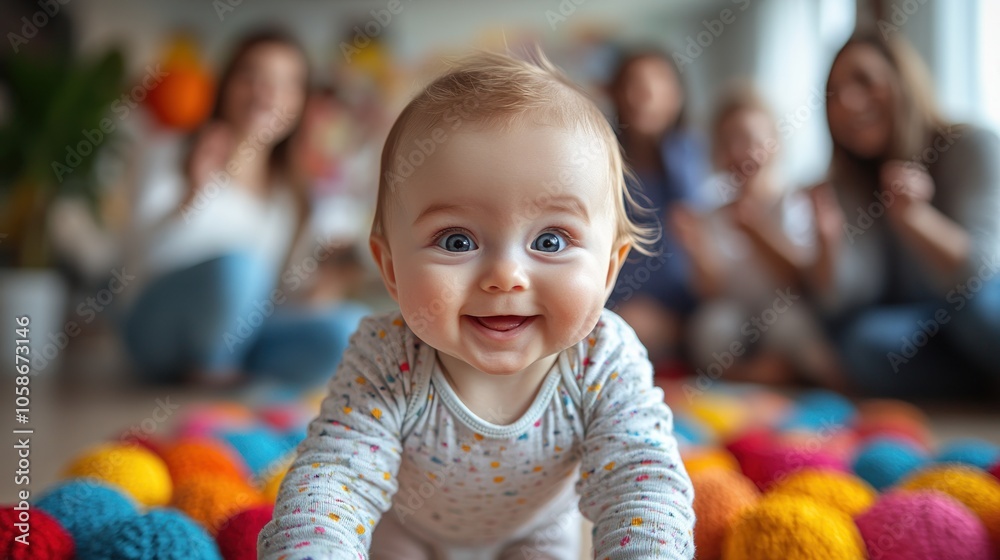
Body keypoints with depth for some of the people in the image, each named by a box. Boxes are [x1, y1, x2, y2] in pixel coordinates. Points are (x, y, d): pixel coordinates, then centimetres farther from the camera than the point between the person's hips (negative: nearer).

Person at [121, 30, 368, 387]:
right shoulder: (174, 159, -3)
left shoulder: (292, 192, 9)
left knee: (349, 326, -22)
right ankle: (206, 371, -11)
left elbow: (276, 294, 10)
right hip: (162, 330, -3)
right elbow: (147, 256, -16)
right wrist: (195, 195, -32)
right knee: (235, 264, -34)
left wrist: (312, 267, -9)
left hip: (239, 330, 4)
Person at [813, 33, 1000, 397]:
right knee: (864, 342, -28)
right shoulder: (848, 186, -2)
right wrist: (829, 238, -34)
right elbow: (845, 304, -14)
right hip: (921, 342, 3)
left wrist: (912, 216, -38)